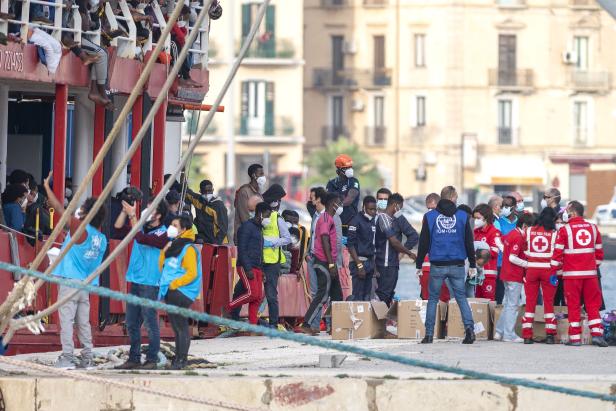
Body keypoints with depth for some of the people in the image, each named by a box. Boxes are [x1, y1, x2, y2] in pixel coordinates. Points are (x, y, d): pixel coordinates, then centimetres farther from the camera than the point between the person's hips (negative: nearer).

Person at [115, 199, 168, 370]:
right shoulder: (142, 227, 13)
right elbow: (118, 227, 13)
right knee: (132, 323, 10)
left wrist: (132, 216, -18)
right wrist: (125, 211, -1)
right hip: (135, 281, 8)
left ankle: (152, 360, -1)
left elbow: (140, 238, -22)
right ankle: (134, 359, 16)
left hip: (149, 283, -8)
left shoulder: (162, 234, -9)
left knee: (150, 322, -5)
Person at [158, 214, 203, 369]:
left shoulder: (188, 249, -11)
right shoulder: (173, 245, 14)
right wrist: (164, 251, 4)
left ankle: (181, 359, -6)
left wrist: (174, 284, -16)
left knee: (181, 326, -7)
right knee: (176, 326, 13)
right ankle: (178, 358, 19)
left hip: (181, 292, -9)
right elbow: (162, 266, 20)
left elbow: (192, 274, -16)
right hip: (171, 292, 9)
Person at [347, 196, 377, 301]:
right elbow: (350, 245, -14)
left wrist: (374, 264, 13)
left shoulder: (373, 221, 13)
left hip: (370, 262, 8)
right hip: (360, 261, -8)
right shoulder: (356, 221, -10)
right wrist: (359, 265, -18)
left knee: (367, 296, 8)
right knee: (358, 296, -10)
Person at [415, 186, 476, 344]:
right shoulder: (463, 216, 2)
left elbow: (423, 243, 3)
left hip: (437, 266, 0)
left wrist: (419, 265, 10)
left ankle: (429, 334, 5)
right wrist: (472, 265, 13)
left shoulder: (429, 216, 1)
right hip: (457, 266, 0)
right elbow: (469, 242, 6)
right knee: (461, 298, 6)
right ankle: (469, 329, -10)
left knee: (433, 299, 8)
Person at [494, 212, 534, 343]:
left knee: (507, 304, 17)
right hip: (515, 276, -9)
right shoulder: (519, 238, -16)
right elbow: (512, 258, -21)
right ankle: (509, 335, -1)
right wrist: (528, 264, -17)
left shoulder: (510, 234, 10)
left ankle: (499, 332, 19)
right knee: (513, 305, -4)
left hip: (506, 274, 9)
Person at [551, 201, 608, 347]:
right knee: (593, 304, 8)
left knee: (573, 306, 2)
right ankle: (597, 334, 0)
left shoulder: (565, 230, -5)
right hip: (590, 273, 3)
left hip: (572, 274, -3)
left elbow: (558, 253, -6)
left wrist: (553, 272, -1)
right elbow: (599, 251, 13)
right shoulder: (593, 228, 8)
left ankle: (575, 338, 1)